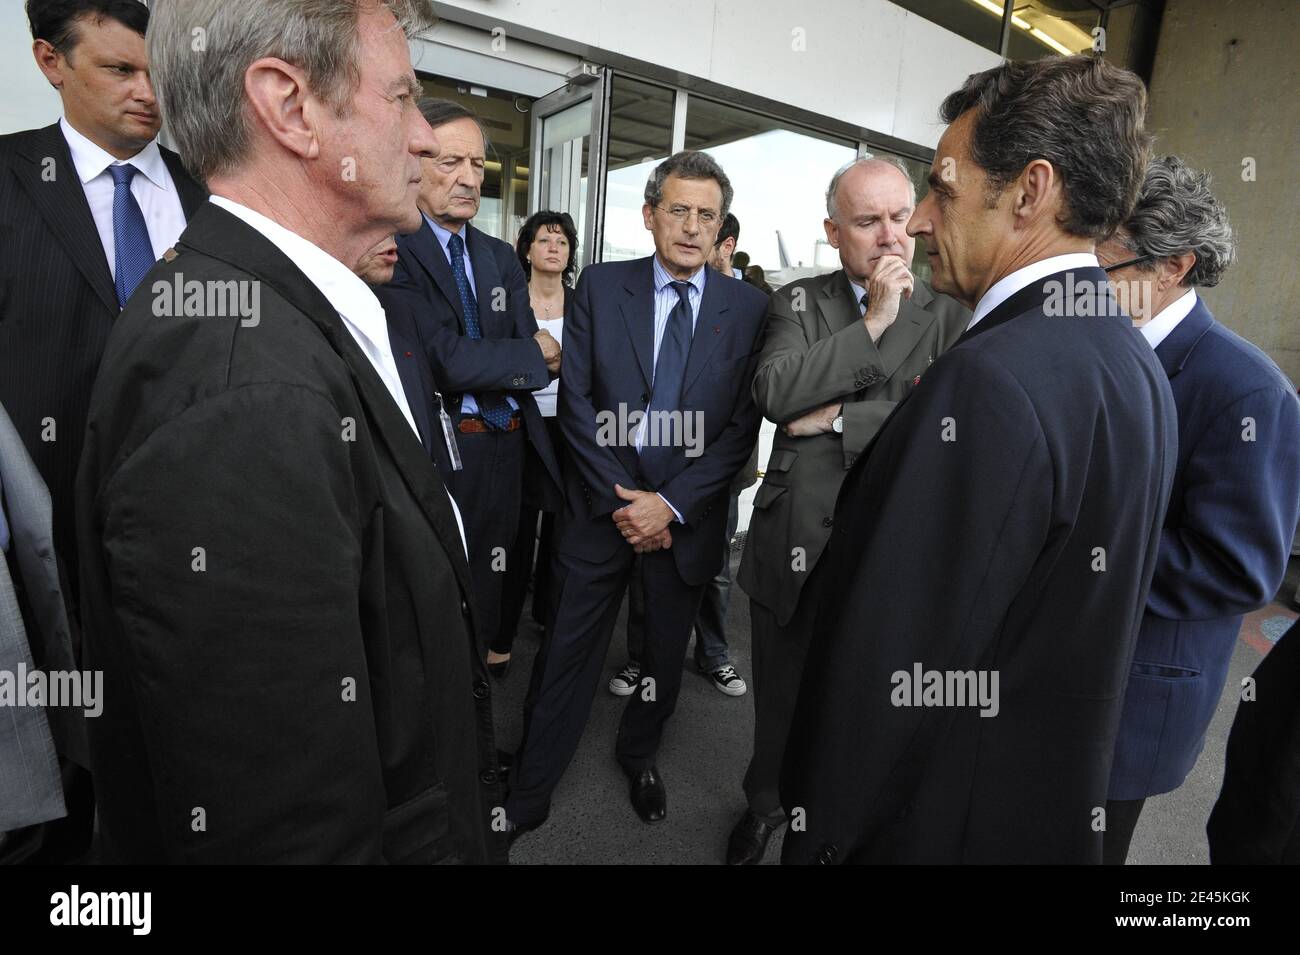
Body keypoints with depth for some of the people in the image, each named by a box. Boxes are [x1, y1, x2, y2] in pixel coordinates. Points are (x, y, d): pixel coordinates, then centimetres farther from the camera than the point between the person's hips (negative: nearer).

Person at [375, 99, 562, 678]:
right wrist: (532, 356, -8)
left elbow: (539, 357, 3)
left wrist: (480, 365, -14)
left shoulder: (501, 257, 12)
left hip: (508, 444, 6)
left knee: (491, 573, 19)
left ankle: (485, 654, 39)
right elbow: (445, 361, -19)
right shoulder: (392, 252, -10)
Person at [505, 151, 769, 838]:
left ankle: (639, 755, 46)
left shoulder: (749, 308, -1)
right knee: (567, 655, 8)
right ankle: (527, 798, 28)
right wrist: (618, 500, -10)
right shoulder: (599, 286, -1)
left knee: (665, 654, 18)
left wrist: (671, 502, -13)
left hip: (687, 515, 1)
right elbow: (576, 401, -4)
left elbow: (742, 426, -4)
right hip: (601, 505, 0)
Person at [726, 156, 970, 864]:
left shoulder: (952, 316, 0)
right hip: (794, 545, 1)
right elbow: (774, 393, -14)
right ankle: (764, 805, 48)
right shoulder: (797, 302, 3)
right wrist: (872, 323, -15)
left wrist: (838, 419, -15)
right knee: (779, 698, 20)